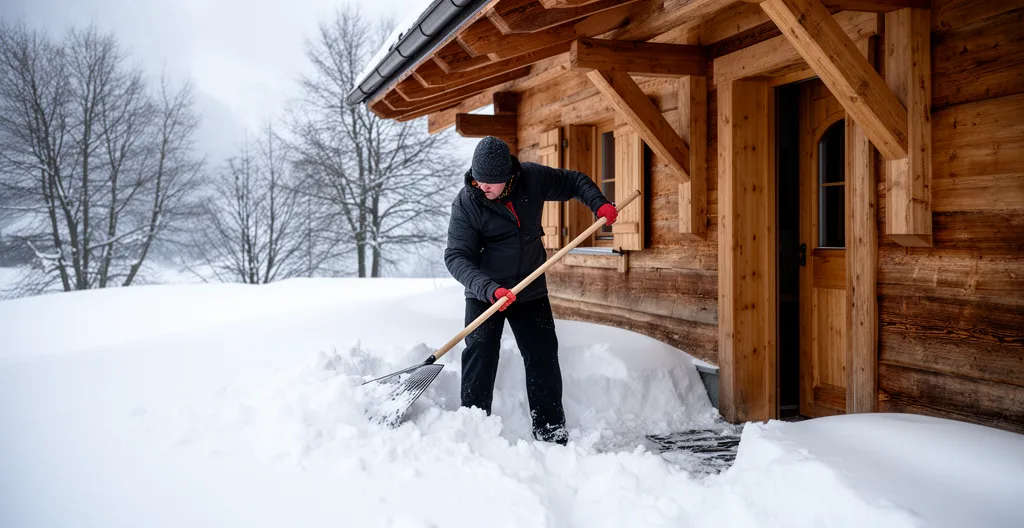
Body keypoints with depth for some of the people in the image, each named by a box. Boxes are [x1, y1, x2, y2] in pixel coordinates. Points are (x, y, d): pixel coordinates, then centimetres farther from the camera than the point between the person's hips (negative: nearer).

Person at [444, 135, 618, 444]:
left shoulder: (532, 178, -10)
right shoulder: (466, 203, -18)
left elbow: (574, 182, 7)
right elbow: (456, 257, -22)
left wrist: (599, 203, -12)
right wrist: (489, 289, -36)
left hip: (531, 291, 3)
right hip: (484, 294, -3)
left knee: (544, 359, 6)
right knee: (480, 359, -9)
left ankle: (551, 433, 18)